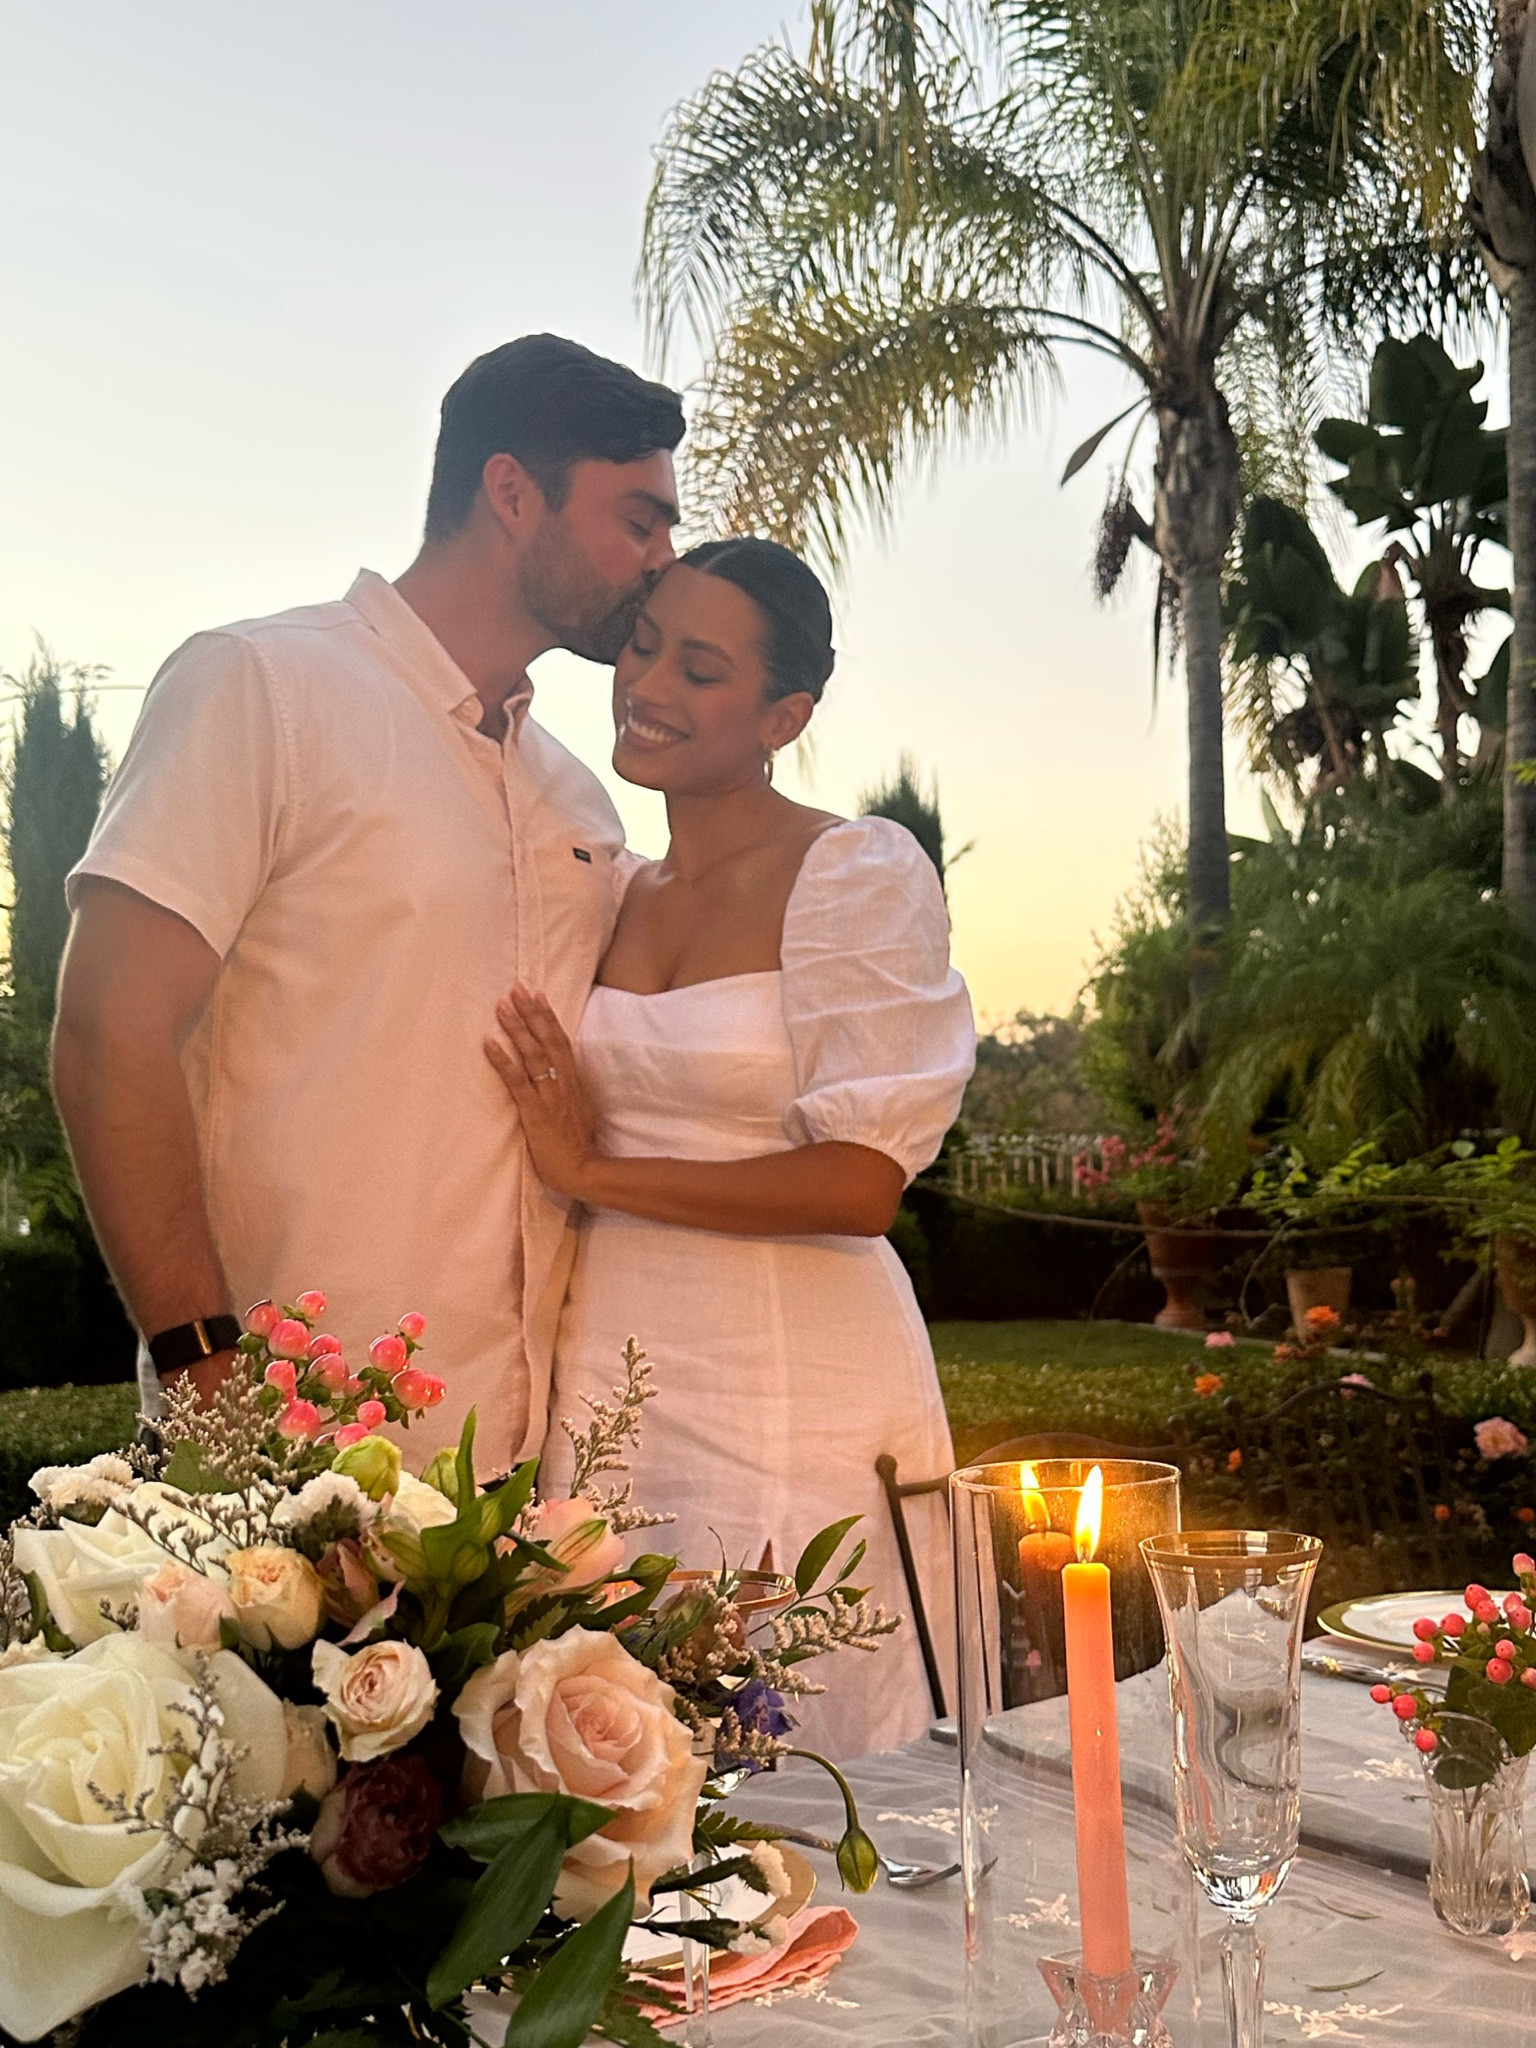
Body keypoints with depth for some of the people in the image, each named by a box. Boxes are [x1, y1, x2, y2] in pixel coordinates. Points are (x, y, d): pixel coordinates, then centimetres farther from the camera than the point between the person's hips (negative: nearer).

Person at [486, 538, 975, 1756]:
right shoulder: (609, 894, 12)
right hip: (608, 1372, 5)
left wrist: (595, 1173, -10)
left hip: (791, 1389, -5)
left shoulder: (861, 874, -7)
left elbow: (860, 1184, -15)